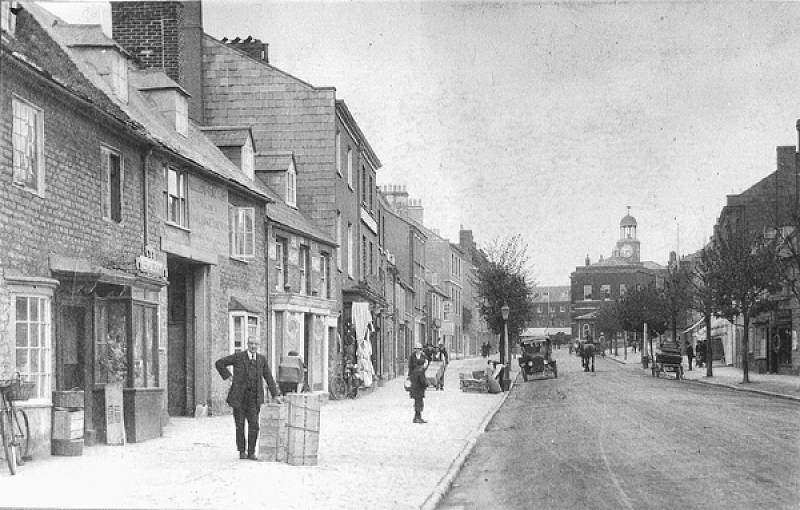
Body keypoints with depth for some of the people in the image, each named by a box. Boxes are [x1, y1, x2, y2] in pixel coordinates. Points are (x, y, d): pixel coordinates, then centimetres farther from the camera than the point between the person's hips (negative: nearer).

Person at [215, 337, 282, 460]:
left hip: (254, 397, 2)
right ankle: (242, 451, 18)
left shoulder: (262, 359, 5)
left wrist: (275, 395, 0)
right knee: (240, 425, 3)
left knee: (254, 424, -7)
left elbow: (268, 378, 6)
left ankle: (251, 452, 4)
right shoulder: (238, 356, -3)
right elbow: (219, 363, 2)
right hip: (239, 395, -1)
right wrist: (228, 377, -3)